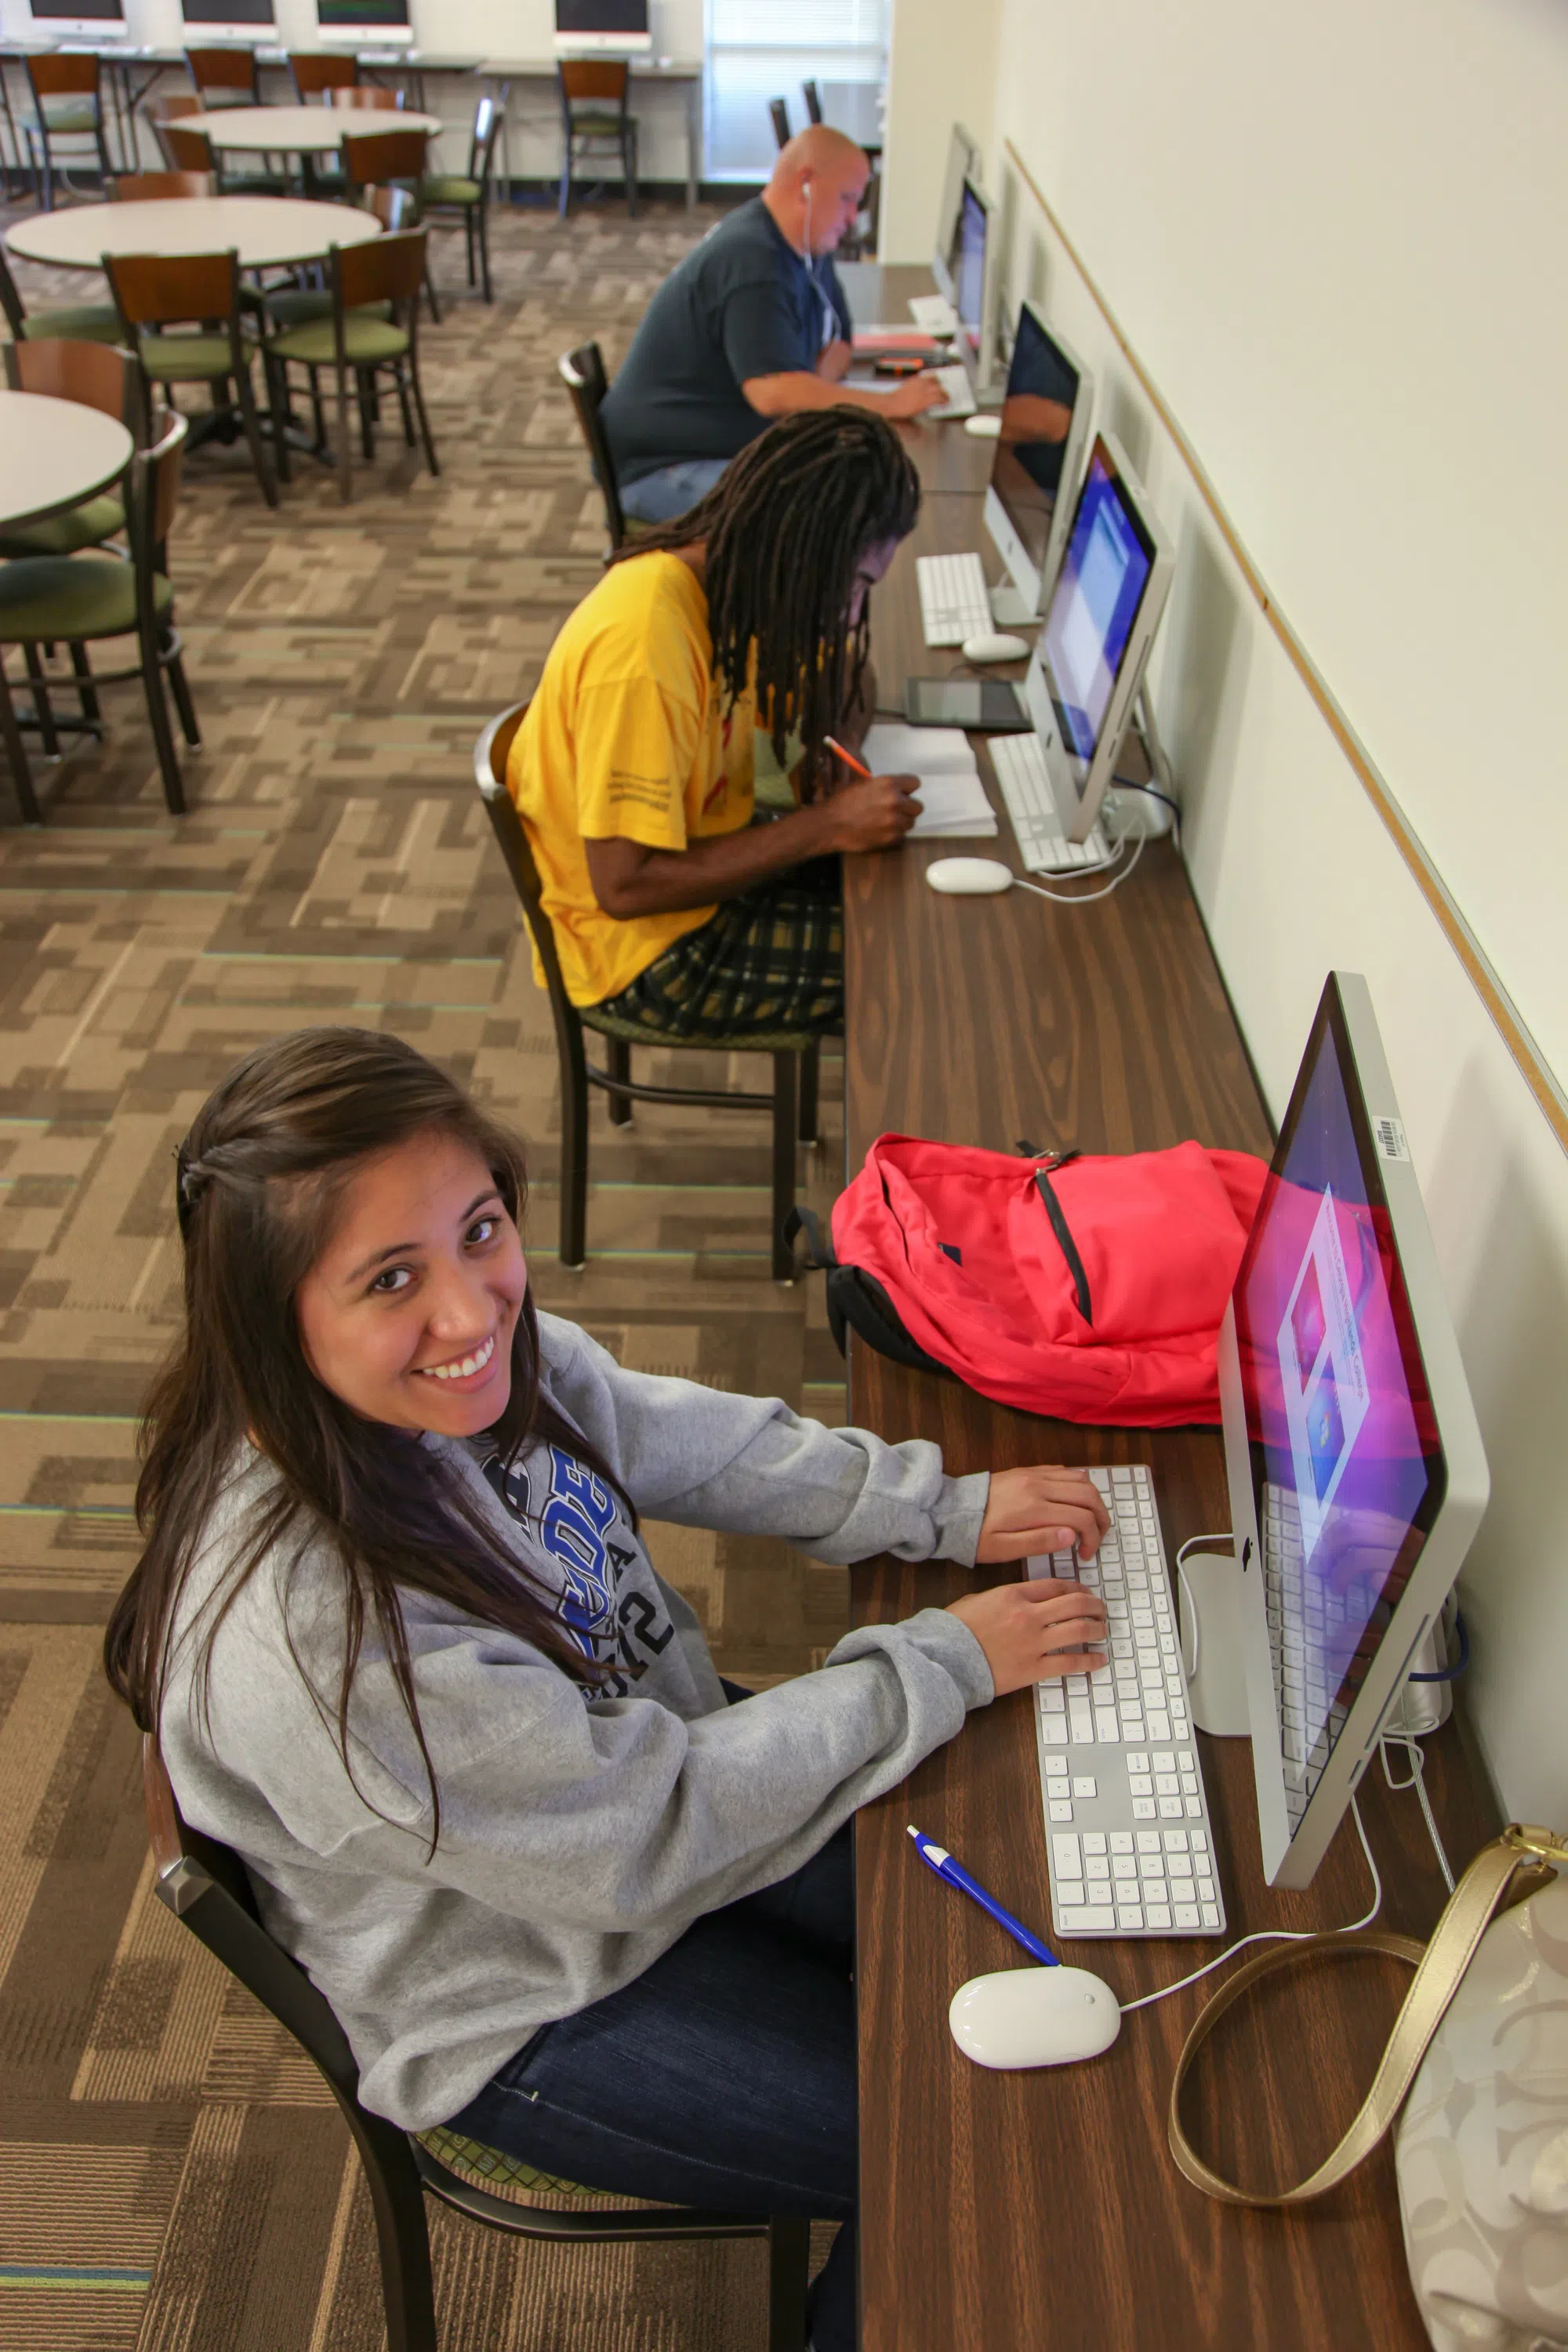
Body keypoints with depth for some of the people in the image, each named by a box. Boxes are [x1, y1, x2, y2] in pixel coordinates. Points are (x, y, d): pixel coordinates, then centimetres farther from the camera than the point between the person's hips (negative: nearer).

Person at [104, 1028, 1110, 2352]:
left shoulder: (485, 1363, -18)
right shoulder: (304, 1637, -39)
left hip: (649, 1755, 7)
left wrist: (949, 1511, -6)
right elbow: (649, 1836, -28)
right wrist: (945, 1665, -21)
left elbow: (694, 1440, 2)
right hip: (536, 2004, -6)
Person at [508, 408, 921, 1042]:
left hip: (703, 859, 8)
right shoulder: (642, 646, -30)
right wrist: (828, 825, -27)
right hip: (643, 949, -8)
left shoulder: (730, 577, -4)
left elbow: (849, 677, 15)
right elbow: (624, 886, -30)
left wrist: (838, 748, -9)